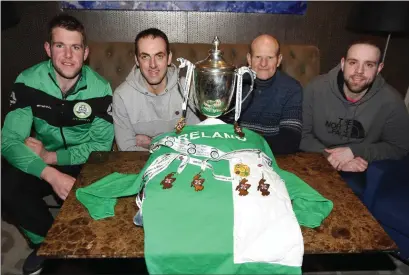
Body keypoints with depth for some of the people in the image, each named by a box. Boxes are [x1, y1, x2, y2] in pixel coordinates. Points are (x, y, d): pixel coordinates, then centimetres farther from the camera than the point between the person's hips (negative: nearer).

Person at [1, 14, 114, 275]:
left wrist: (50, 156, -23)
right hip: (43, 163, 2)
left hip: (86, 163, -1)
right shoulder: (28, 82, -15)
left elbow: (102, 145, -16)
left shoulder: (99, 88, -17)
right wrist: (51, 174, -37)